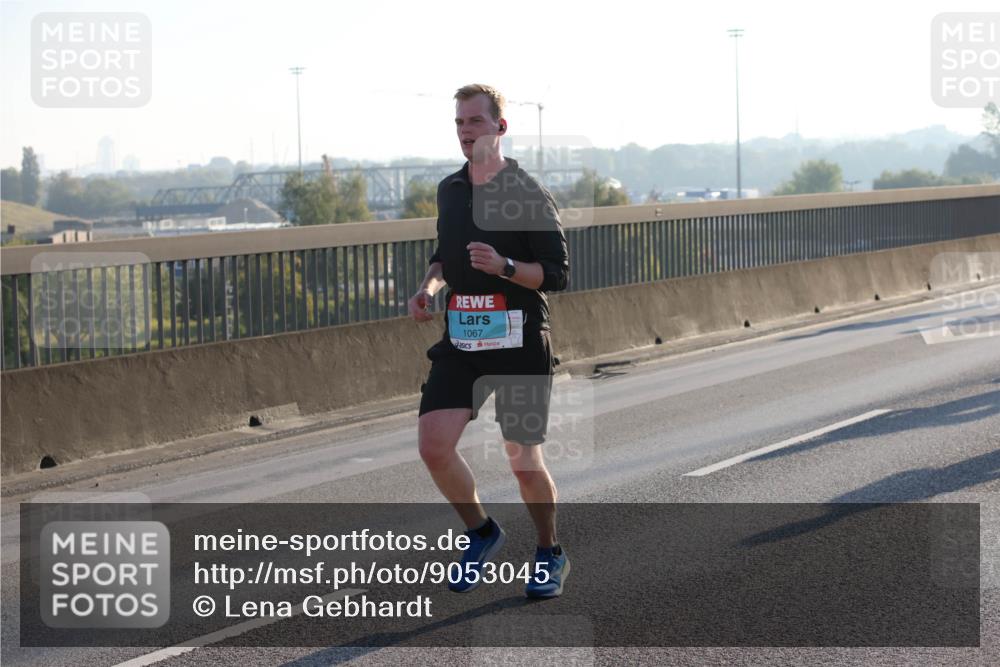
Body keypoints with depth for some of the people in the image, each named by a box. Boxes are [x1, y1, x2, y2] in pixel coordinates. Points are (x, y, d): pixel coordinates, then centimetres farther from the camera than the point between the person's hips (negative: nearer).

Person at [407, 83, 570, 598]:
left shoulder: (528, 193, -7)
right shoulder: (448, 190, 11)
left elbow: (557, 273, -8)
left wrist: (504, 266, -23)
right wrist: (429, 287, 7)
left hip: (519, 339, -5)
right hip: (460, 338, 5)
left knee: (524, 459, 1)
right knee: (434, 446, -9)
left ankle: (550, 554, 25)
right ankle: (481, 533, 16)